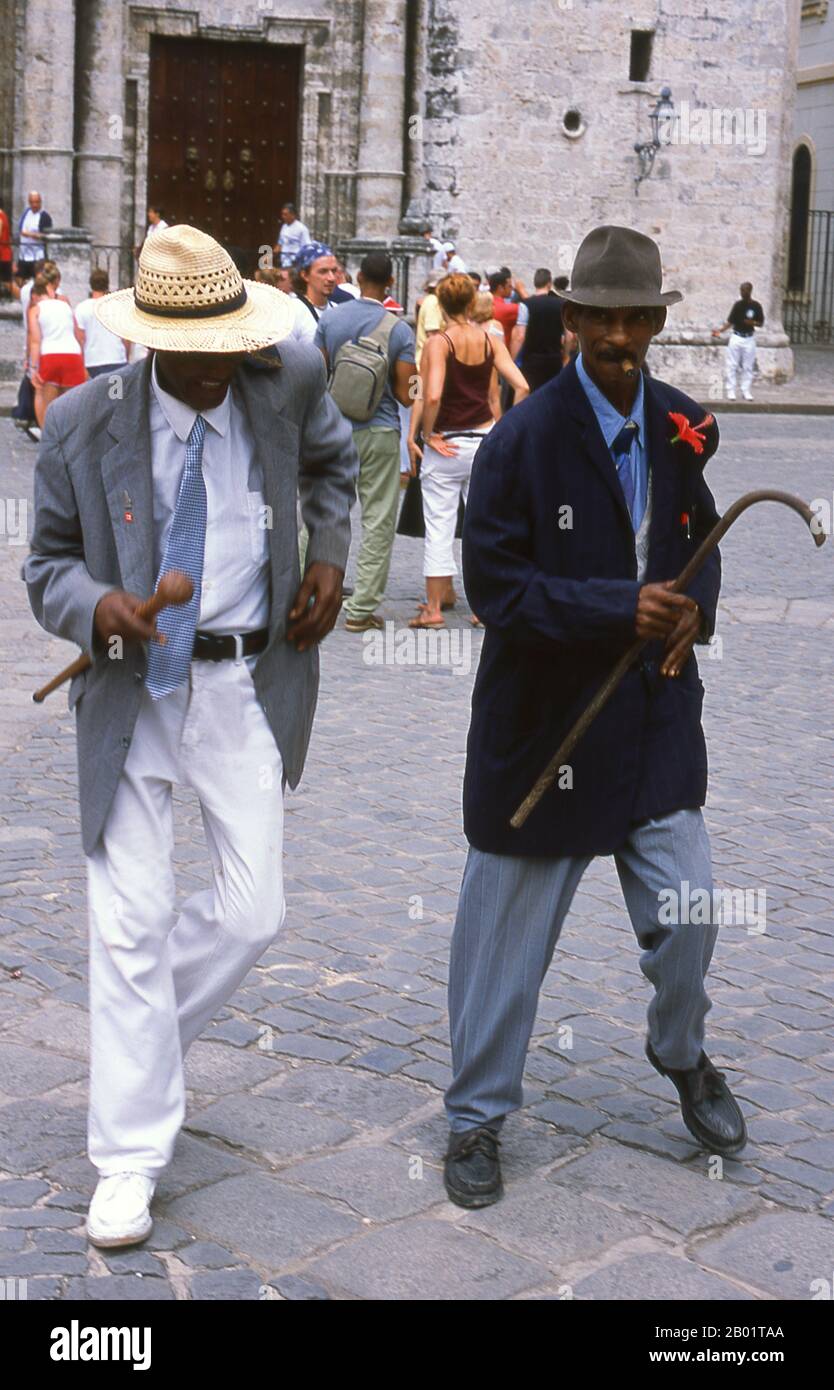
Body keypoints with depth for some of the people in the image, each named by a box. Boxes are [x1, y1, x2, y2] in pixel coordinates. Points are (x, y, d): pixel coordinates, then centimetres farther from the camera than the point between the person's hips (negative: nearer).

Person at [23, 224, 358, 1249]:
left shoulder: (288, 380, -5)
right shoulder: (82, 426, -10)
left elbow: (330, 459, 19)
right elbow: (48, 563, 0)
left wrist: (328, 552, 5)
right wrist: (96, 605, -22)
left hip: (247, 690, 2)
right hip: (133, 689, -2)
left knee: (252, 915, 2)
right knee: (130, 924, -1)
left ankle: (142, 1030, 34)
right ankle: (129, 1161, 13)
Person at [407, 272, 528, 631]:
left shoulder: (438, 342, -11)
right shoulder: (491, 341, 2)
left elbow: (431, 396, -22)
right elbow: (522, 388, 0)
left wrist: (426, 435, -9)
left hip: (444, 446, -4)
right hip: (484, 439, 4)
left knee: (439, 527, 3)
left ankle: (434, 607, 7)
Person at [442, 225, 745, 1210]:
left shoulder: (682, 428, 2)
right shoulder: (522, 441, -14)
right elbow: (496, 586, -15)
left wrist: (693, 608, -5)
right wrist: (621, 607, -24)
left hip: (656, 713, 5)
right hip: (546, 716, -4)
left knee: (686, 914, 10)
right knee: (507, 929, 7)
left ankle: (682, 1057, 42)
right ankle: (477, 1115, 26)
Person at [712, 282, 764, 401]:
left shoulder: (756, 306, -3)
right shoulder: (738, 305, 3)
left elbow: (761, 324, 2)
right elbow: (730, 321, 8)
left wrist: (753, 323, -18)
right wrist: (720, 331, -6)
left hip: (749, 339, -2)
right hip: (736, 337, 2)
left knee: (748, 367, 3)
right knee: (731, 365, -2)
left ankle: (746, 391, 10)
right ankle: (730, 391, 3)